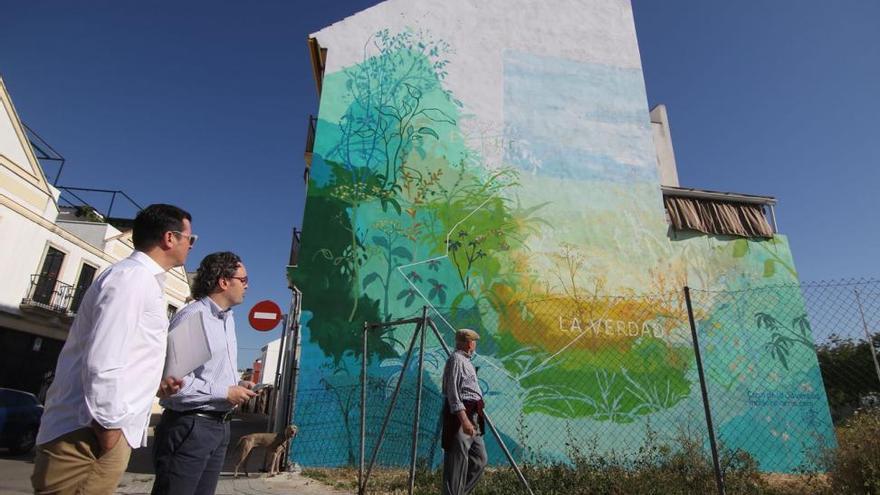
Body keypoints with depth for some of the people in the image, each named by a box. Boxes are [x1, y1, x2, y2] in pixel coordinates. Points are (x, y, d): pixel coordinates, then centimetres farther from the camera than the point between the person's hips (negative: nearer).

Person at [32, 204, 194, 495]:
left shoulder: (142, 280, 17)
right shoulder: (134, 277, -16)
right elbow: (102, 361, -23)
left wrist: (154, 381, 15)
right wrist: (109, 427, -17)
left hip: (103, 431, 10)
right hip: (89, 436, -10)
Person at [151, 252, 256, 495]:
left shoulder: (228, 319, 12)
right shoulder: (193, 316, -18)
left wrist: (238, 384, 3)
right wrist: (225, 392, -18)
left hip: (220, 425, 9)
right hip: (189, 426, -9)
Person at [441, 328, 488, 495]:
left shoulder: (465, 361, 20)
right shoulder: (456, 359, -11)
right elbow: (453, 393, -19)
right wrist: (464, 420, -26)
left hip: (473, 417, 10)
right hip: (460, 416, -10)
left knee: (479, 460, 13)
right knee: (458, 461, -5)